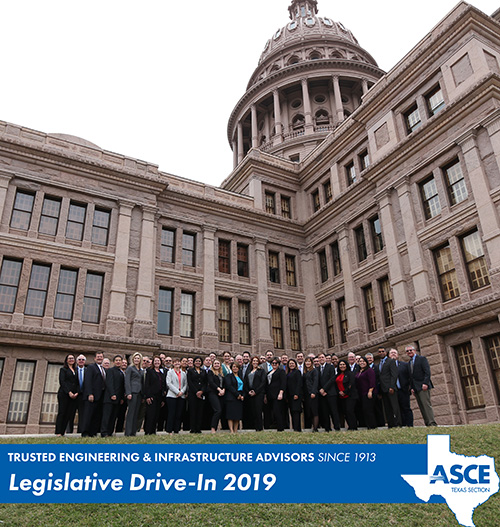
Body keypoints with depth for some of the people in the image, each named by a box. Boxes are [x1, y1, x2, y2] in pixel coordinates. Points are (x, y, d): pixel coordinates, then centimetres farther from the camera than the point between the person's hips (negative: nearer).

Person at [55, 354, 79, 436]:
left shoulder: (76, 371, 20)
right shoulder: (63, 369, 8)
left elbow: (78, 383, 14)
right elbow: (62, 381, -4)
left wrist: (77, 393, -4)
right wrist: (69, 392, -14)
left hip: (74, 395, 4)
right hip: (64, 394, -4)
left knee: (70, 414, -4)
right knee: (62, 413, -7)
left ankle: (62, 432, -2)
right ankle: (58, 432, -6)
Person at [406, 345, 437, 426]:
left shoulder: (422, 359, 1)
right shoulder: (409, 363, 21)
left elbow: (427, 372, -9)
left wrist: (425, 383, -19)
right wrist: (412, 387, 6)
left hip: (423, 386, -7)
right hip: (415, 388, 7)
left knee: (426, 404, -13)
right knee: (421, 407, 2)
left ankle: (432, 423, -14)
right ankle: (427, 423, 2)